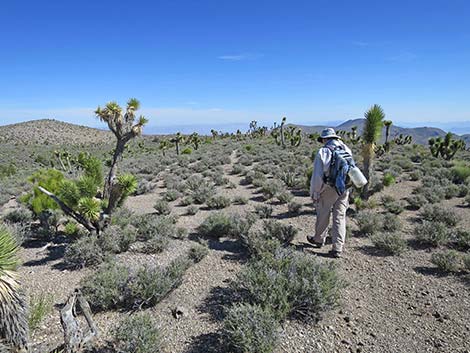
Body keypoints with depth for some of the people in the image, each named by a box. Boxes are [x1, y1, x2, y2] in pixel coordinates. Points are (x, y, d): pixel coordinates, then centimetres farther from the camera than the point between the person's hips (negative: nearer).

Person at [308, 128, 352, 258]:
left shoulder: (323, 152, -11)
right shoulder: (346, 150, 3)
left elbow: (317, 175, -13)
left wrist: (314, 193, -3)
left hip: (328, 190, -4)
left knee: (323, 216, 15)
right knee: (340, 218, 10)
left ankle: (319, 240, 35)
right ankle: (338, 248, 11)